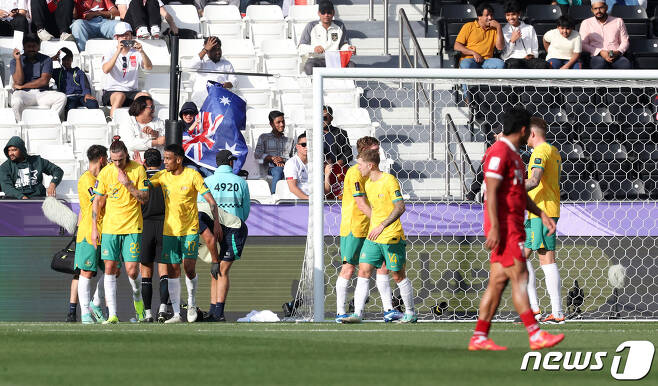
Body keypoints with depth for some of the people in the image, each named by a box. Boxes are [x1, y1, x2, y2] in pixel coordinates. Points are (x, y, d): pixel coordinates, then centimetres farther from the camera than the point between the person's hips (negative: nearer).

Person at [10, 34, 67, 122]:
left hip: (41, 93, 2)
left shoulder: (46, 60, 10)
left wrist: (22, 86, -4)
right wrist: (18, 60, -8)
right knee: (16, 101, -38)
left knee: (62, 97, -25)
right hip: (24, 93, -2)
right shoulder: (15, 61, 9)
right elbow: (18, 81, -6)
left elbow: (44, 81, -2)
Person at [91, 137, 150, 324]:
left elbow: (144, 199, -3)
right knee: (110, 269, -2)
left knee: (132, 269, -6)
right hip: (110, 227, 2)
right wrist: (94, 228, 3)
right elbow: (98, 201, 6)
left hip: (132, 227, -2)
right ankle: (112, 314, -1)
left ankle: (137, 298, 25)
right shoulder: (105, 172, 1)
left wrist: (128, 184, -16)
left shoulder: (138, 170, -4)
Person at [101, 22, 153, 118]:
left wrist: (142, 52, -21)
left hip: (131, 92, 2)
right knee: (120, 96, -37)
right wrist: (118, 52, -22)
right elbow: (106, 70, -13)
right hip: (111, 91, -2)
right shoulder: (110, 54, 7)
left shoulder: (136, 54, 14)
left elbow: (148, 67, -3)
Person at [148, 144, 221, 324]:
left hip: (190, 230, -4)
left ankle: (192, 303, 14)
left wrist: (216, 223, -17)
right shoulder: (162, 176, 4)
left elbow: (211, 201, -7)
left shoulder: (192, 175, -8)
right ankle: (176, 314, 3)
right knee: (173, 271, 0)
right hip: (169, 230, 4)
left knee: (189, 268, -11)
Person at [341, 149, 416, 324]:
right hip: (373, 237, 7)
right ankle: (358, 313, -6)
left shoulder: (389, 181, -13)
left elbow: (400, 207, -20)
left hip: (392, 237, -7)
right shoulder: (368, 183, 11)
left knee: (398, 275, 2)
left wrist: (382, 226, -28)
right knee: (363, 272, -4)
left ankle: (410, 313, 17)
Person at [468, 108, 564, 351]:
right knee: (519, 277, -12)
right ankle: (535, 335, -15)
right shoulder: (499, 152, -12)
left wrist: (542, 215, 20)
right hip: (504, 228, -10)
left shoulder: (512, 154, 20)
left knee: (498, 281, 7)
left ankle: (479, 338, 7)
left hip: (513, 226, 10)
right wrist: (495, 228, -23)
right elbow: (492, 192, -18)